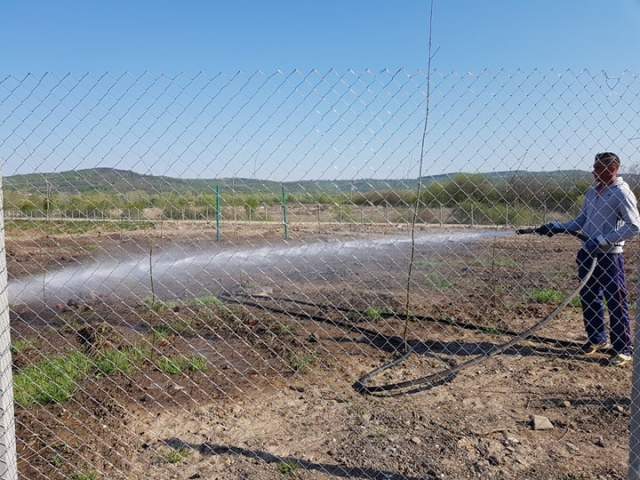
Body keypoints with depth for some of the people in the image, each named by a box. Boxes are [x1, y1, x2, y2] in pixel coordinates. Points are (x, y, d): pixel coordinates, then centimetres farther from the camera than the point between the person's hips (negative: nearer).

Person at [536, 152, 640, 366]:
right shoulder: (592, 192, 13)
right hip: (587, 252, 8)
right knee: (589, 298, 15)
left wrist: (602, 241, -20)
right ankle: (597, 340, 31)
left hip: (609, 255, -7)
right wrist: (556, 227, 4)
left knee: (616, 302, 1)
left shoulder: (622, 193, -10)